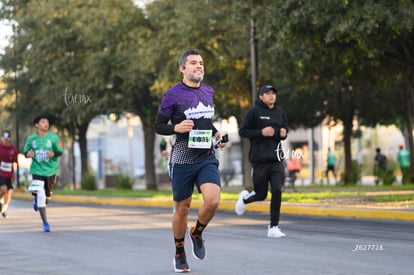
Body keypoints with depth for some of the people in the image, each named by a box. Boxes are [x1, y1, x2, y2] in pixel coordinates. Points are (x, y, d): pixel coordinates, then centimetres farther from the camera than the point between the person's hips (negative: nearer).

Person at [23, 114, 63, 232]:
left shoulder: (53, 137, -4)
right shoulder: (31, 138, -1)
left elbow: (60, 151, -1)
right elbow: (25, 152, 10)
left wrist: (54, 154, -23)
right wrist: (28, 154, -14)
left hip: (51, 170, 1)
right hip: (37, 170, -1)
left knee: (47, 195, 14)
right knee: (40, 195, -12)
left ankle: (36, 199, 52)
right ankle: (45, 223, -4)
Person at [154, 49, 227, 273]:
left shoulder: (209, 92, 11)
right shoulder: (173, 94, -5)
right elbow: (159, 126, -1)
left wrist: (216, 134, 7)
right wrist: (177, 128, -20)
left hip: (207, 158, 3)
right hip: (182, 160, -3)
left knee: (213, 201, -18)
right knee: (182, 208, 5)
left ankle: (197, 233, 13)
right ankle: (179, 254, 26)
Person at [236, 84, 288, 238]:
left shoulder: (280, 112, 11)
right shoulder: (254, 111, -5)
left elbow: (285, 130, 24)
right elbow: (243, 131, -6)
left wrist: (283, 134, 1)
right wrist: (261, 133, -17)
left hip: (277, 159, 4)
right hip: (260, 159, -4)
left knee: (277, 191, -10)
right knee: (261, 194, 4)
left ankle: (273, 227, -2)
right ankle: (244, 198, 40)